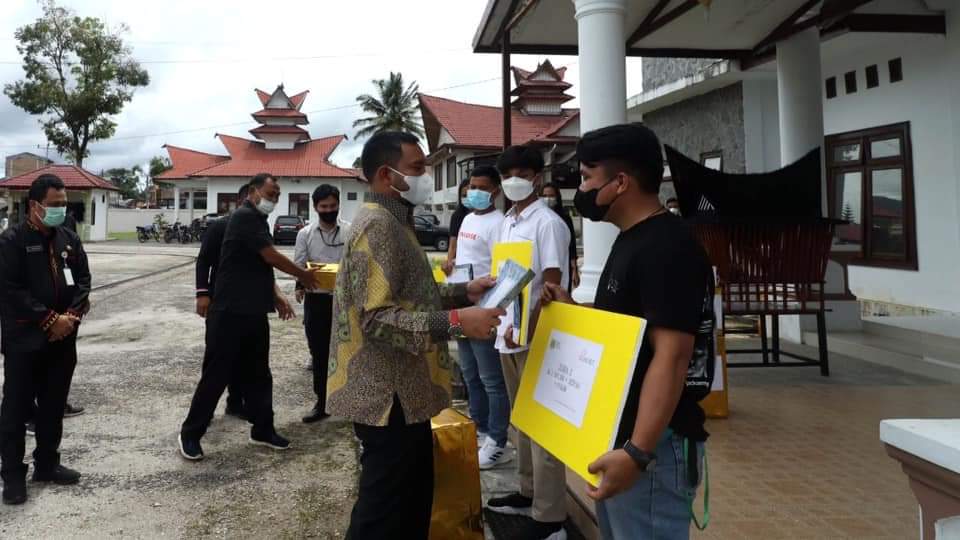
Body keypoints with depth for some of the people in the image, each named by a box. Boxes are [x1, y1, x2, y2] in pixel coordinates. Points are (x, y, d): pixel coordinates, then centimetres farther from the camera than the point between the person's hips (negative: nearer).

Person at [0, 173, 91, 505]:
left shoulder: (70, 240, 8)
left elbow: (83, 281, 8)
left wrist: (72, 316, -8)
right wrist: (50, 319, -17)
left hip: (62, 339, 5)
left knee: (53, 406, 13)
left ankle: (47, 465, 27)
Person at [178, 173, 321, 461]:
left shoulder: (258, 221, 17)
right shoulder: (245, 217, -13)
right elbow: (272, 257, -16)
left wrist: (276, 296, 9)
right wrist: (303, 275, -3)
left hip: (254, 313, 9)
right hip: (230, 312, -9)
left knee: (257, 374, 13)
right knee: (217, 374, -1)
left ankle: (263, 430, 22)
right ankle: (190, 433, 11)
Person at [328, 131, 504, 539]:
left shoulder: (394, 222, 14)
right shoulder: (377, 226, -19)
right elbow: (377, 318, -26)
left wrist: (463, 292, 8)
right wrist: (455, 321, -30)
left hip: (404, 392, 10)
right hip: (388, 397, -10)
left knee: (413, 499, 22)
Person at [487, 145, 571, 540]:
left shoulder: (548, 223, -11)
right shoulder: (507, 223, 13)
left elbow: (552, 285, -15)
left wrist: (524, 328, -20)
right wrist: (504, 325, 12)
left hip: (534, 337, -8)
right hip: (508, 334, 8)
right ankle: (529, 492, 31)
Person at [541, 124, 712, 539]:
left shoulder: (667, 248, -20)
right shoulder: (632, 239, 11)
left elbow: (671, 356, -26)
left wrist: (637, 452, -29)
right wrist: (570, 309, 6)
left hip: (651, 443, -10)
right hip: (618, 434, 10)